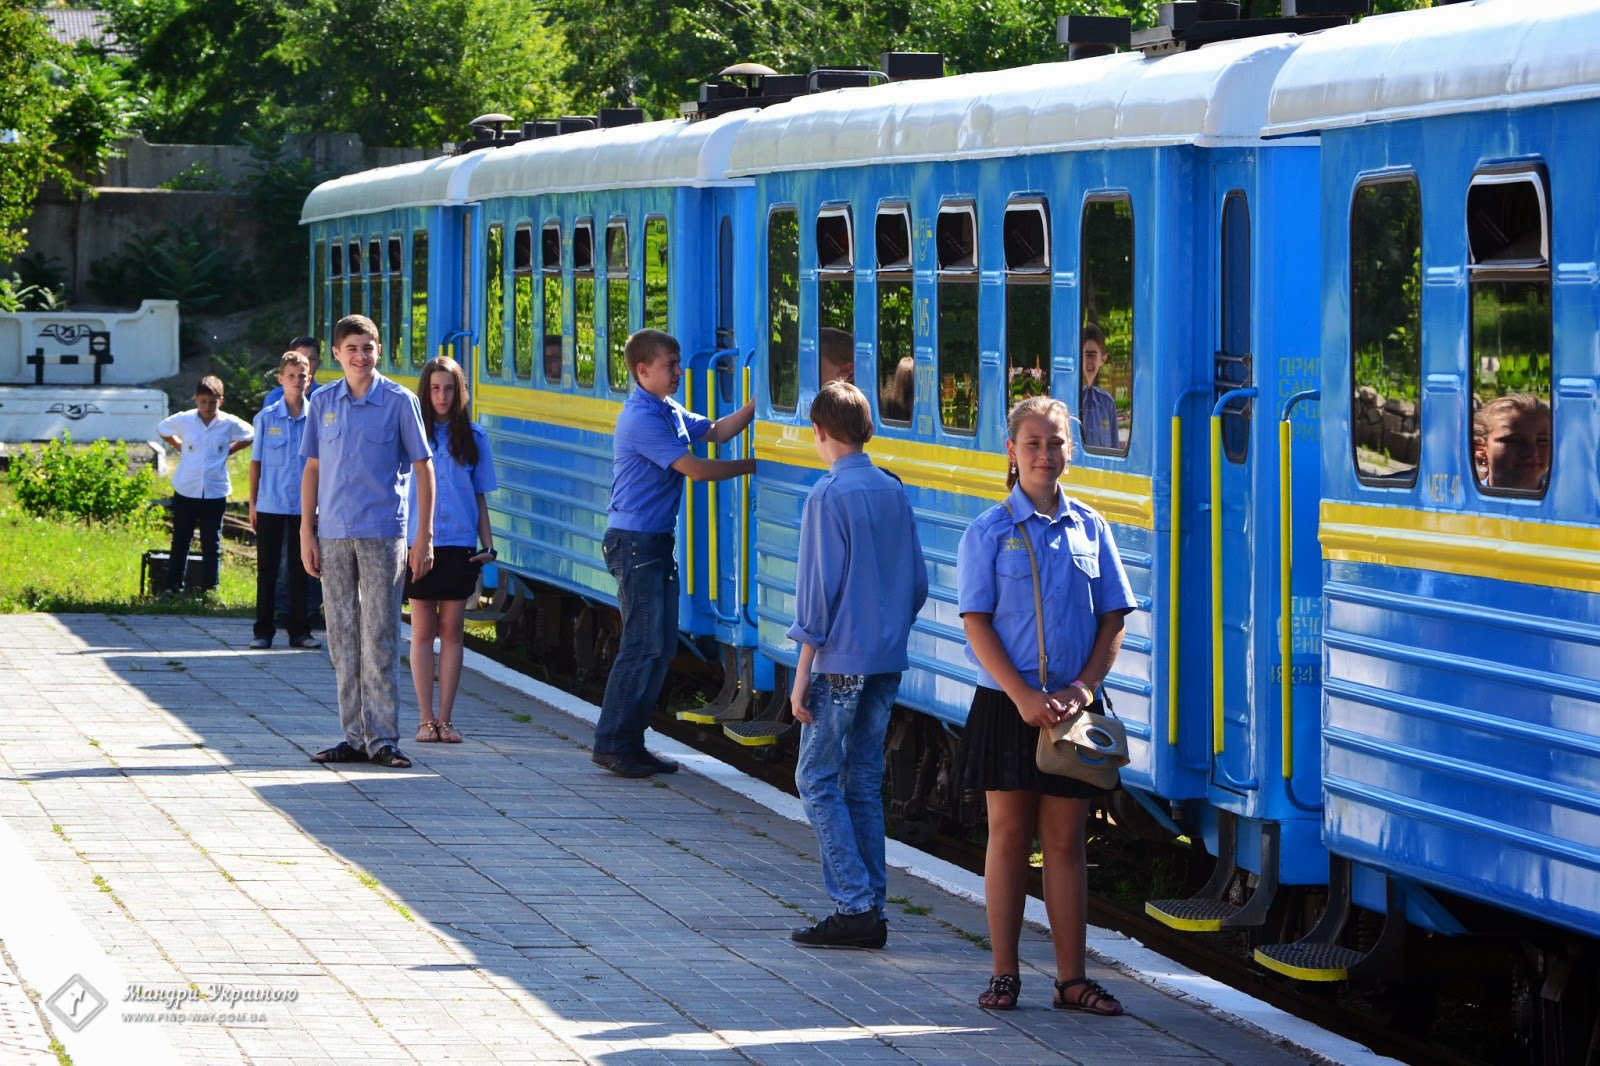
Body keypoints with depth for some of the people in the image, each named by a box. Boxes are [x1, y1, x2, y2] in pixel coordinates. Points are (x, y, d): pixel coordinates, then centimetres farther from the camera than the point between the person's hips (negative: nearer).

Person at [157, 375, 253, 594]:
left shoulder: (229, 424, -4)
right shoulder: (183, 420, -4)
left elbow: (250, 436, 15)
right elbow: (162, 430, 16)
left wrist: (229, 450, 5)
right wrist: (180, 447, 7)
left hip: (215, 493, 0)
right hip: (186, 492, 0)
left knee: (212, 543, 4)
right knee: (180, 541, 7)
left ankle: (209, 588, 11)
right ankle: (173, 587, 13)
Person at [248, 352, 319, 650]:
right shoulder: (266, 418, 1)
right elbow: (256, 462, 5)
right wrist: (252, 503, 2)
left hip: (304, 506, 1)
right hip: (270, 505, -1)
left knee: (300, 570, 5)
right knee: (267, 570, 3)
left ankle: (299, 631, 11)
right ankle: (264, 631, 8)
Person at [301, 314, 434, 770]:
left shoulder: (399, 402, -1)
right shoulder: (323, 403, 8)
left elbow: (423, 468, 1)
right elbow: (312, 469, 13)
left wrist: (424, 537, -4)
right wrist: (306, 533, 7)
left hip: (382, 534, -3)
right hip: (334, 535, 4)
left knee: (379, 640, -4)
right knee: (343, 641, 6)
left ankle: (383, 739, -1)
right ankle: (355, 737, 12)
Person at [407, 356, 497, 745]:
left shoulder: (472, 437, 7)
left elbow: (480, 495, 11)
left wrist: (488, 544, 3)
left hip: (460, 543, 1)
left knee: (452, 630, 3)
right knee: (423, 631, 2)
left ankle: (444, 719, 7)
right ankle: (425, 719, 6)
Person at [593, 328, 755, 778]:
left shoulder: (669, 411, 13)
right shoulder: (642, 418, -17)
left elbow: (714, 431, 20)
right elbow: (696, 469, -19)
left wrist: (753, 407, 5)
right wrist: (752, 466, -10)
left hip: (657, 543, 10)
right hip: (635, 543, -10)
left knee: (661, 646, 9)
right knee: (643, 646, -9)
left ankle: (630, 742, 14)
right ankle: (612, 744, -3)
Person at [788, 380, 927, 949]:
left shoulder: (829, 495, -12)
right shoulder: (894, 492, 8)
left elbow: (819, 587, -14)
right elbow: (917, 584, 13)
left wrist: (803, 672, -11)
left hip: (841, 661, -7)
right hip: (887, 662, 7)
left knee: (817, 780, 0)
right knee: (864, 780, 12)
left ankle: (855, 906, -7)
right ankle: (870, 908, 12)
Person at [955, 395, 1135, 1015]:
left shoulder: (1089, 529, 6)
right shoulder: (990, 531, -2)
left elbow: (1113, 620, 7)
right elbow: (977, 623, -6)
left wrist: (1083, 689, -7)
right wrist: (1023, 696, -16)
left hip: (1072, 708, 2)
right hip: (1007, 706, -2)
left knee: (1065, 841, 5)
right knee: (1009, 836, 3)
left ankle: (1071, 978, 9)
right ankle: (1004, 974, 9)